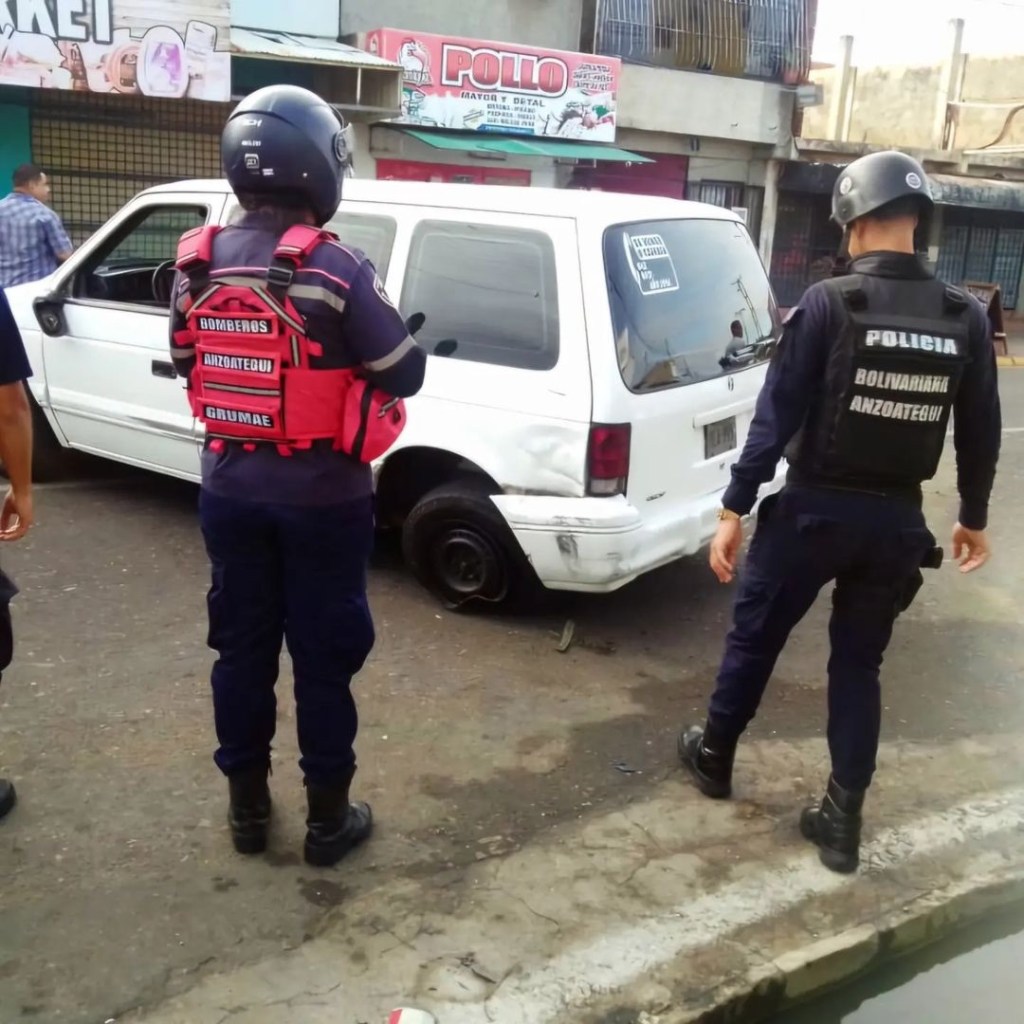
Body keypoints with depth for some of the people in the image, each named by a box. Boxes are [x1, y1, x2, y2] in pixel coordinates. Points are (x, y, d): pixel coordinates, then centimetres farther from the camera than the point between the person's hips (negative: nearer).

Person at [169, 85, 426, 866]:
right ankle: (329, 818, 21)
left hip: (230, 491, 5)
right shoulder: (334, 269, -17)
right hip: (321, 497, -4)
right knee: (323, 657, 8)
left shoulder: (198, 267, 0)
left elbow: (189, 367, 12)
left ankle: (247, 806, 30)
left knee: (241, 647, 16)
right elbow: (404, 376, -12)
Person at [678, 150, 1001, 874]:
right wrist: (974, 519, 19)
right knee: (859, 664, 16)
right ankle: (843, 818, 18)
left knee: (755, 637, 16)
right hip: (896, 518, 4)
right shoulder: (966, 318, -1)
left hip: (816, 507, -3)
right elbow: (981, 433, 6)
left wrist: (734, 508, -9)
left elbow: (777, 416, -15)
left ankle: (714, 757, 35)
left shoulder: (829, 303, -13)